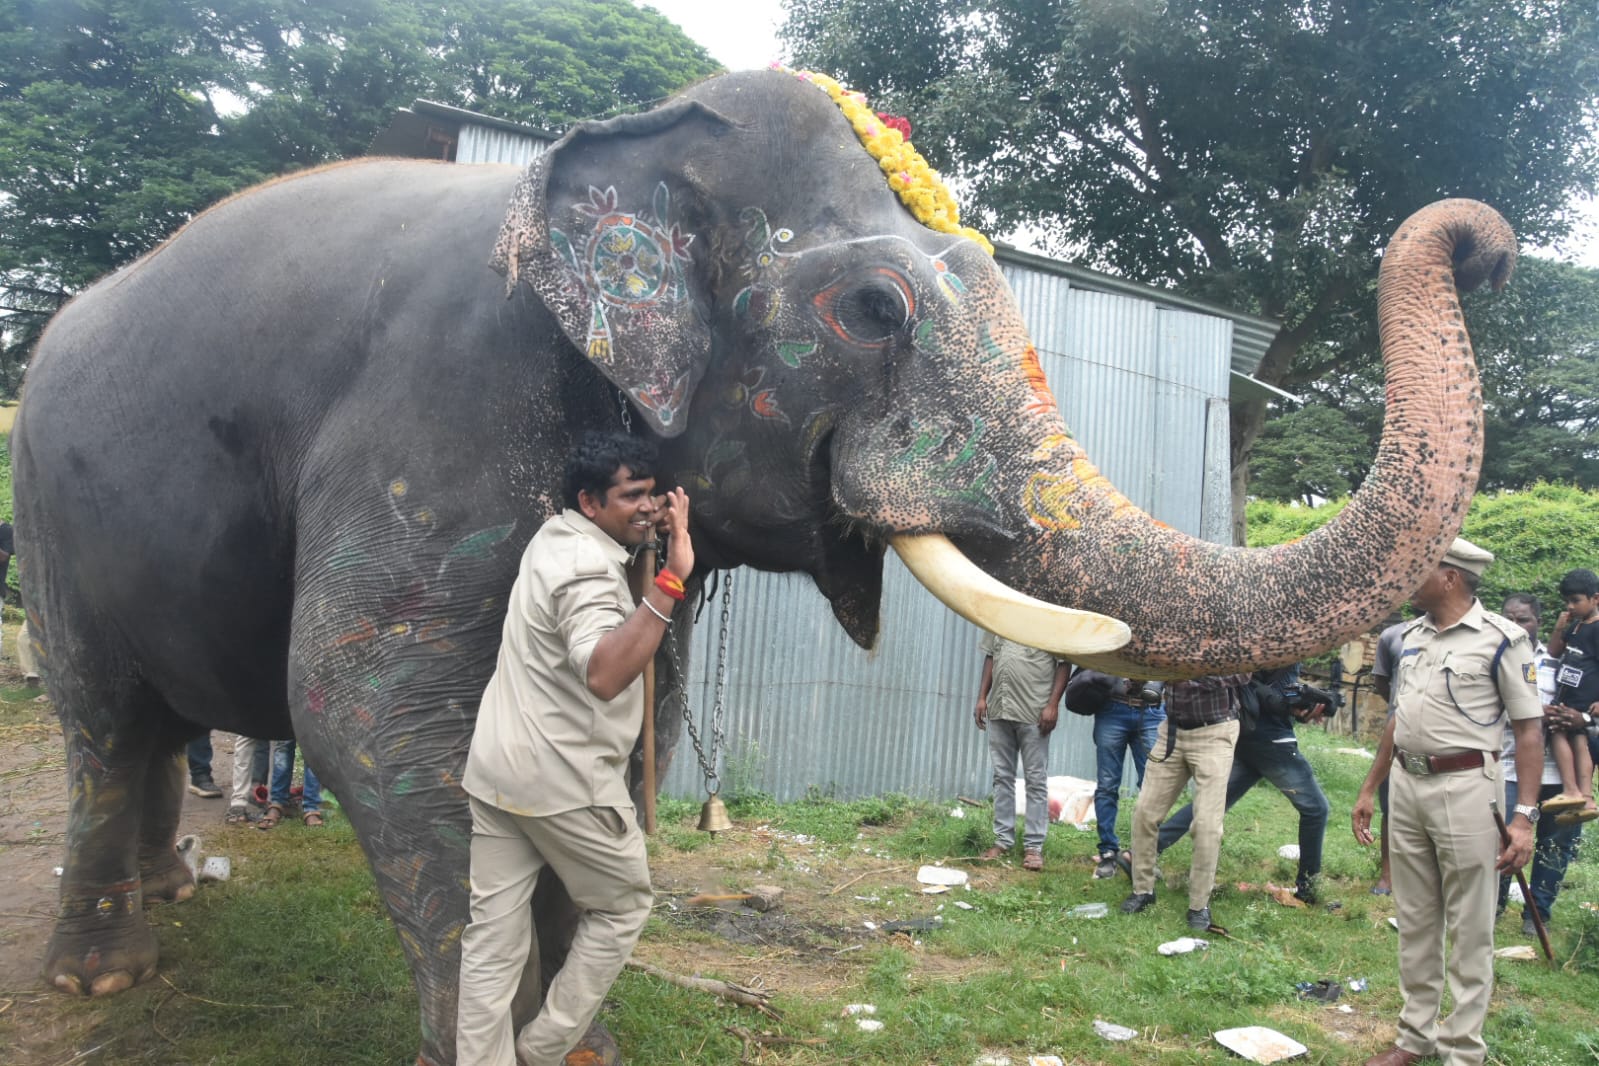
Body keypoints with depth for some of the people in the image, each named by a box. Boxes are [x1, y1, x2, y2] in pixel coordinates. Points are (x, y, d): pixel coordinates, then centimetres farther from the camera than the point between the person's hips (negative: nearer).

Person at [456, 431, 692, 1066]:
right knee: (622, 905, 12)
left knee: (494, 930, 9)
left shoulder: (555, 536, 10)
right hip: (564, 781, -8)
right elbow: (604, 675, -37)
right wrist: (671, 580, -40)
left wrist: (646, 527, 15)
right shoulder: (589, 570, -20)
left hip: (494, 767, 8)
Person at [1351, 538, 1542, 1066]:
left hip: (1464, 788, -7)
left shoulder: (1501, 639, -9)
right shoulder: (1413, 634, 11)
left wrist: (1524, 817, -16)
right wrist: (1368, 790, 18)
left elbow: (1529, 730, -10)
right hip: (1406, 785, 7)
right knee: (1414, 923, 14)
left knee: (1469, 930, 3)